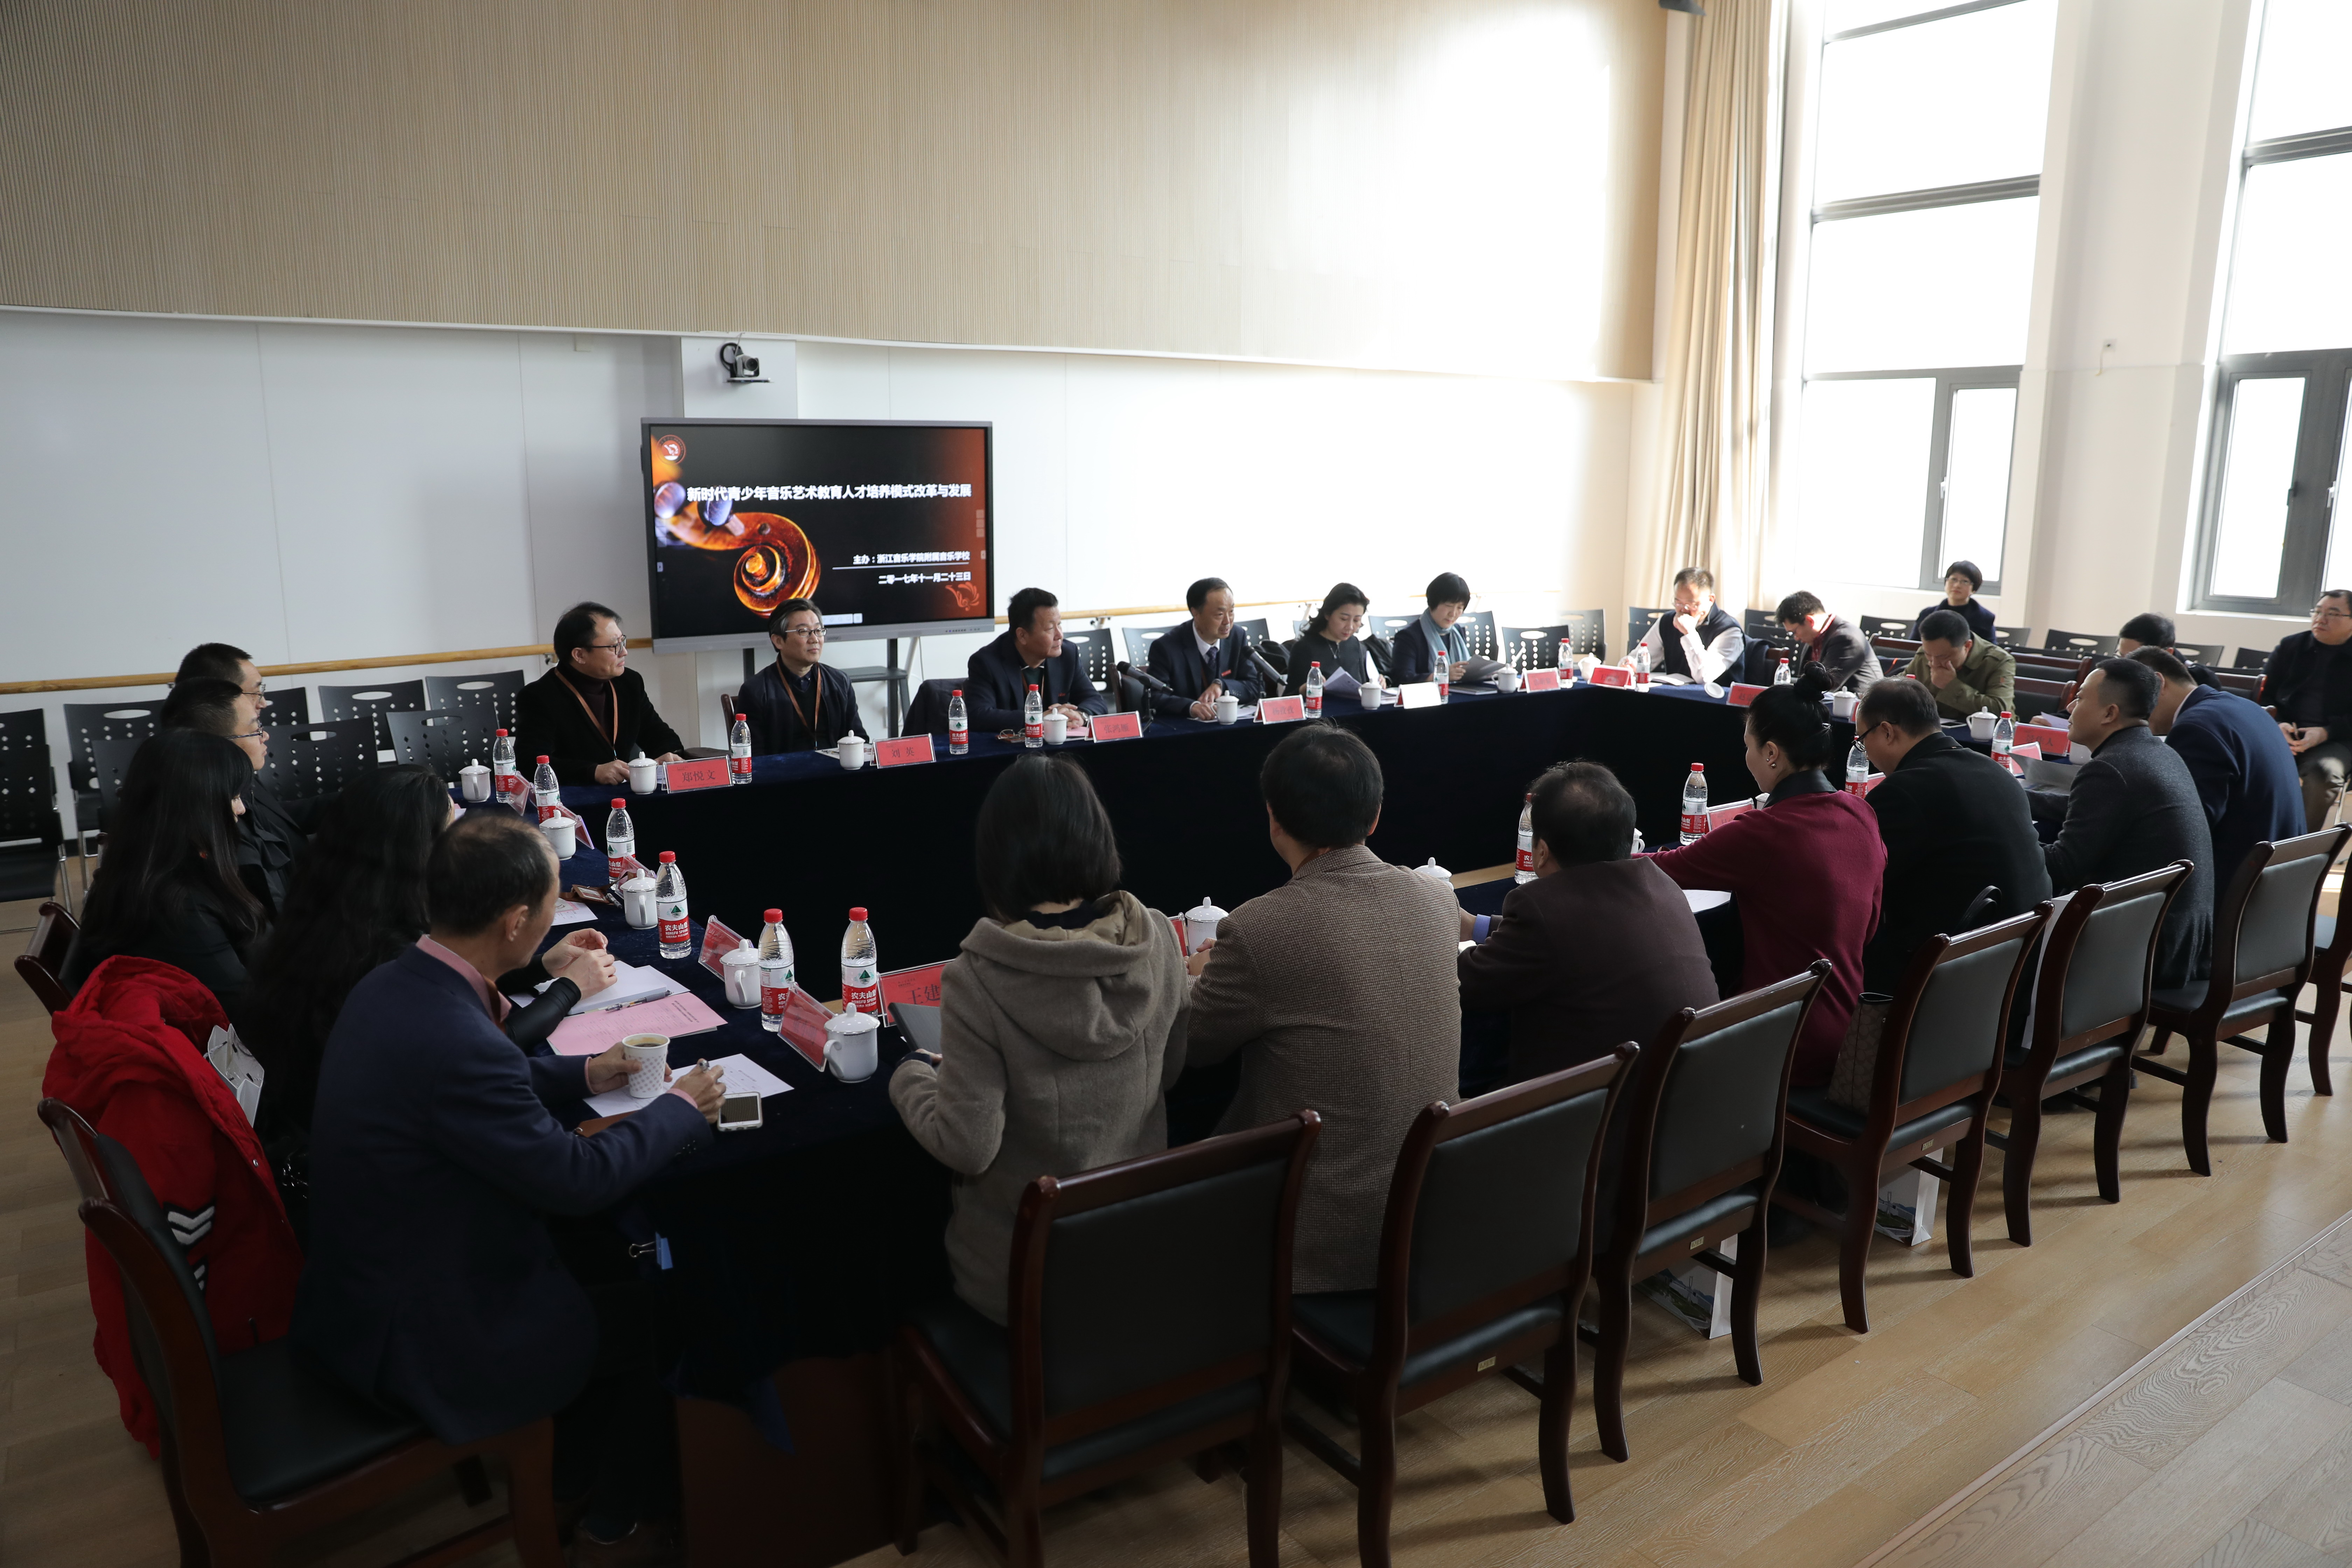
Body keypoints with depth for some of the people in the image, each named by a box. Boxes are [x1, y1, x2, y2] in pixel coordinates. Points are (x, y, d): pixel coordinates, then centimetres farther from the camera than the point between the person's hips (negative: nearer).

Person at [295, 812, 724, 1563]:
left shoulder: (392, 985, -6)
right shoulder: (453, 1041, -35)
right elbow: (578, 1178, -23)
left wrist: (583, 1073, 11)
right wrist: (676, 1110, -8)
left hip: (359, 1290, 9)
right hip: (422, 1341, -9)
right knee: (662, 1313, 11)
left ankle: (568, 1475, 40)